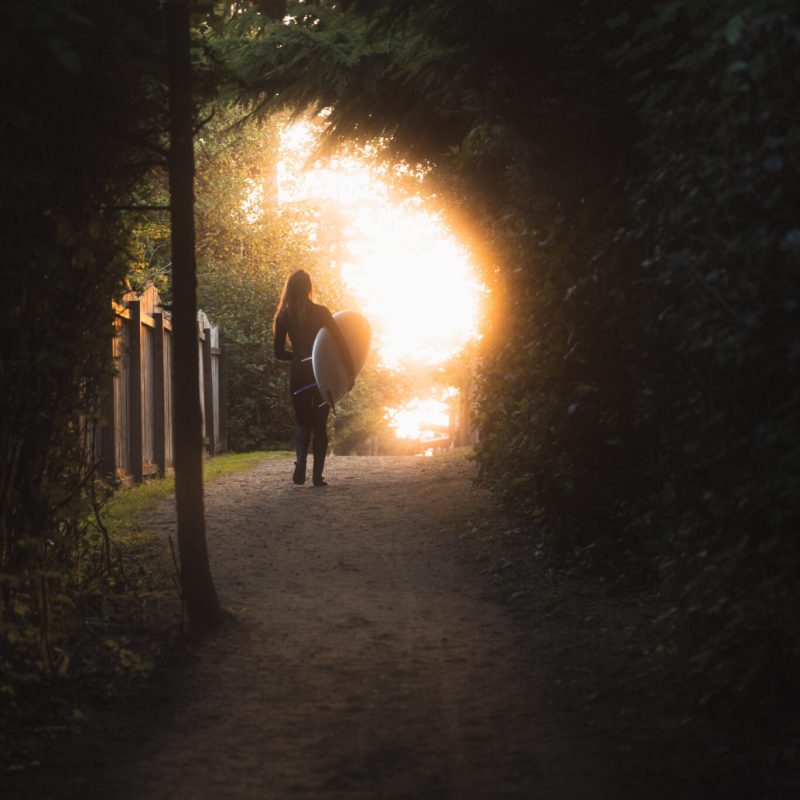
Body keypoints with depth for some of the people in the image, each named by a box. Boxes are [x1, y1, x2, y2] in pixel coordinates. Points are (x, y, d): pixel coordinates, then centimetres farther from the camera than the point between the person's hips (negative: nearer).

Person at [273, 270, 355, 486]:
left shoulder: (284, 317, 0)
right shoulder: (320, 312, -4)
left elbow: (279, 353, 4)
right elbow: (340, 342, -8)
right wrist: (351, 371, -2)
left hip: (299, 375, 1)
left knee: (303, 423, 12)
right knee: (320, 425, 9)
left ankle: (301, 460, -17)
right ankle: (317, 474, 2)